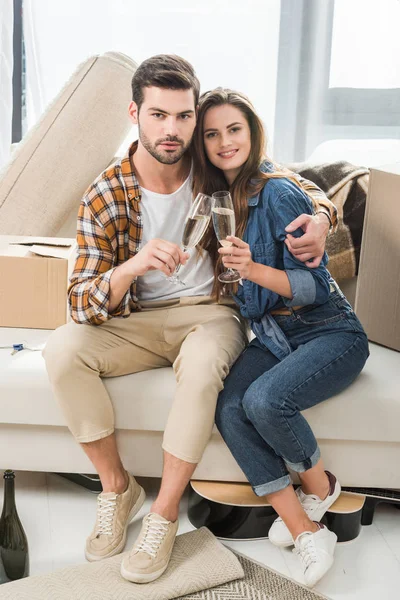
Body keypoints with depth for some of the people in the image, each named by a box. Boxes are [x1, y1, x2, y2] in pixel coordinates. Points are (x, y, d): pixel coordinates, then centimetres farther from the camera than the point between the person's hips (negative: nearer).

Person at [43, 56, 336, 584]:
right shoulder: (104, 197, -10)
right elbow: (83, 306, -16)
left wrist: (320, 218, -18)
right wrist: (132, 268, -38)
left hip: (211, 312, -1)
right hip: (139, 322, 2)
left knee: (203, 363, -37)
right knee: (63, 349, -25)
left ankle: (164, 513, -18)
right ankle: (117, 487, -5)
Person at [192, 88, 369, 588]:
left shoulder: (278, 193, -15)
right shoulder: (218, 195, 7)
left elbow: (315, 287, -18)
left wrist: (253, 269, -32)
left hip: (329, 332, -6)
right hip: (270, 336, 6)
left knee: (265, 400, -32)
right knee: (229, 409, -23)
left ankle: (320, 487, 1)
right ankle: (305, 531, -12)